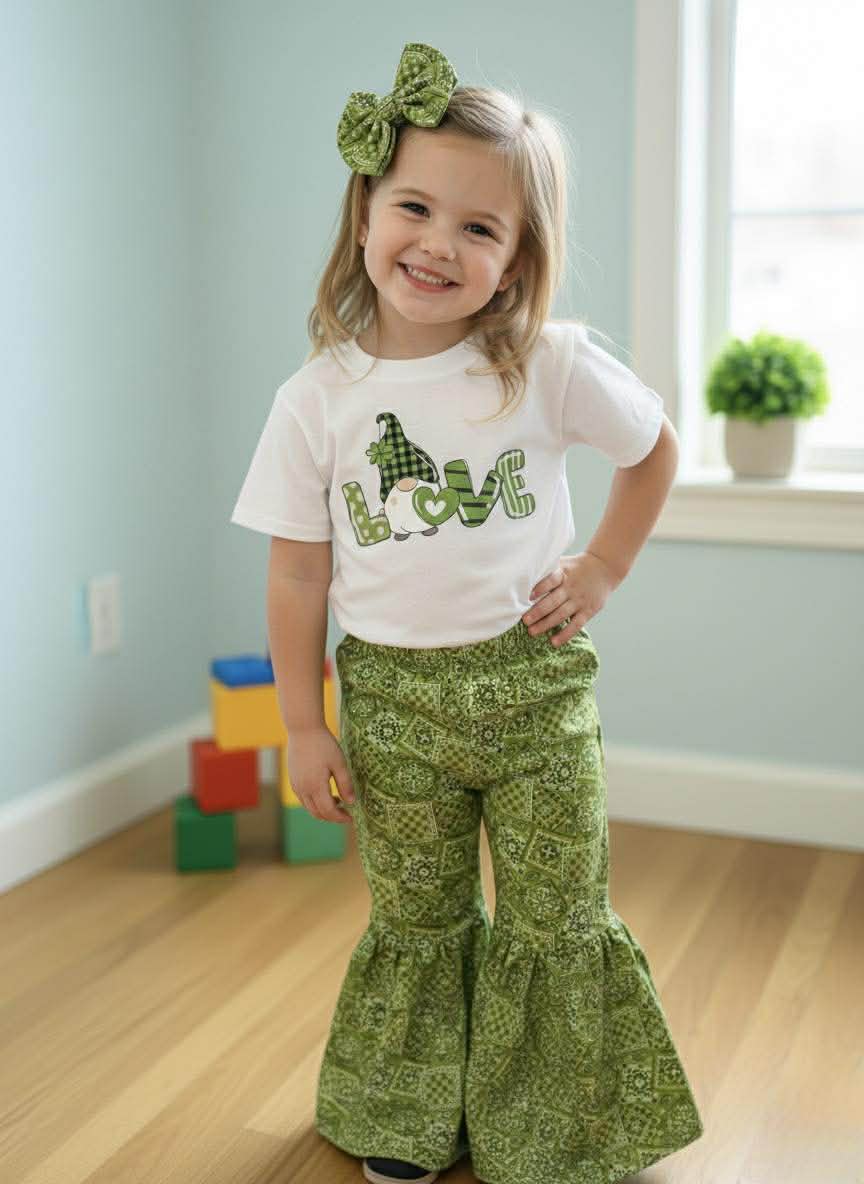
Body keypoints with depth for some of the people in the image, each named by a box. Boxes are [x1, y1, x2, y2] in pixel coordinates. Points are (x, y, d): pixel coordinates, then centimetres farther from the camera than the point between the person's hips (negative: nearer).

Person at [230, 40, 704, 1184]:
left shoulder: (552, 366, -9)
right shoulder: (317, 400, -6)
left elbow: (656, 446, 9)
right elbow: (299, 574, -1)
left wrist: (603, 571, 1)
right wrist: (304, 726, 0)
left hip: (533, 682, 0)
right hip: (392, 695, 1)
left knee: (561, 924, 8)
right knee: (417, 924, 15)